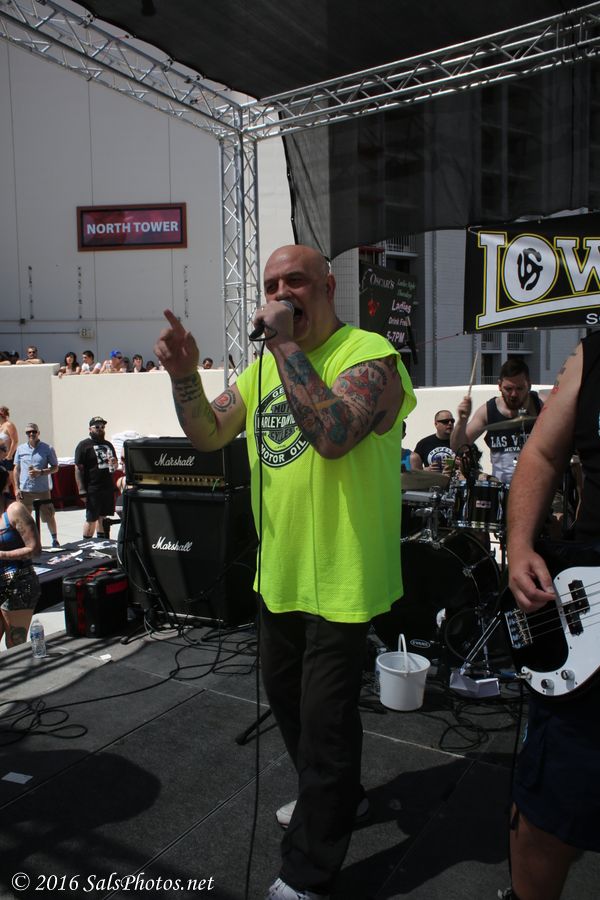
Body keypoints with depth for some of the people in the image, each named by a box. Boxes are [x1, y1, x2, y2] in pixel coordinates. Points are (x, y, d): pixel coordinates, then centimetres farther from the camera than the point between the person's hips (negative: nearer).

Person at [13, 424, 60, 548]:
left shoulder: (47, 448, -2)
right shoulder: (21, 449, 6)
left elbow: (55, 467, 1)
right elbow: (16, 469, 11)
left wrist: (40, 472, -15)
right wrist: (16, 488, 5)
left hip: (43, 490, -2)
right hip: (24, 490, 2)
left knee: (49, 517, 4)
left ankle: (55, 539, 21)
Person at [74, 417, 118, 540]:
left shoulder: (108, 445, 18)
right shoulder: (84, 445, -3)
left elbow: (115, 464, 29)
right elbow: (78, 469, -8)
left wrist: (114, 463, 3)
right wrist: (82, 491, -16)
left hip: (108, 488, 6)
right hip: (93, 490, -6)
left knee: (103, 518, 11)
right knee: (91, 520, -1)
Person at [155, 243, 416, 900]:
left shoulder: (368, 354, -16)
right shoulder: (268, 363, 9)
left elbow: (333, 433, -34)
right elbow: (208, 434, 6)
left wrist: (285, 342, -28)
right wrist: (184, 376, -12)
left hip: (341, 578, -8)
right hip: (280, 570, 8)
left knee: (325, 719, 5)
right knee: (285, 696, 24)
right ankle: (335, 798, 50)